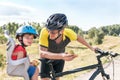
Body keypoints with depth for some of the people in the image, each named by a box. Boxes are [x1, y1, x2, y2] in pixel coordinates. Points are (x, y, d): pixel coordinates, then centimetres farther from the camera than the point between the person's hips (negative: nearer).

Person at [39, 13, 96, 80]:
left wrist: (91, 48, -3)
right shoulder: (45, 32, -38)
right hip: (47, 59, -2)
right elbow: (42, 53, -44)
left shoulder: (68, 33, -31)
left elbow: (78, 38, -8)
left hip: (59, 60, 2)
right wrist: (61, 56, -59)